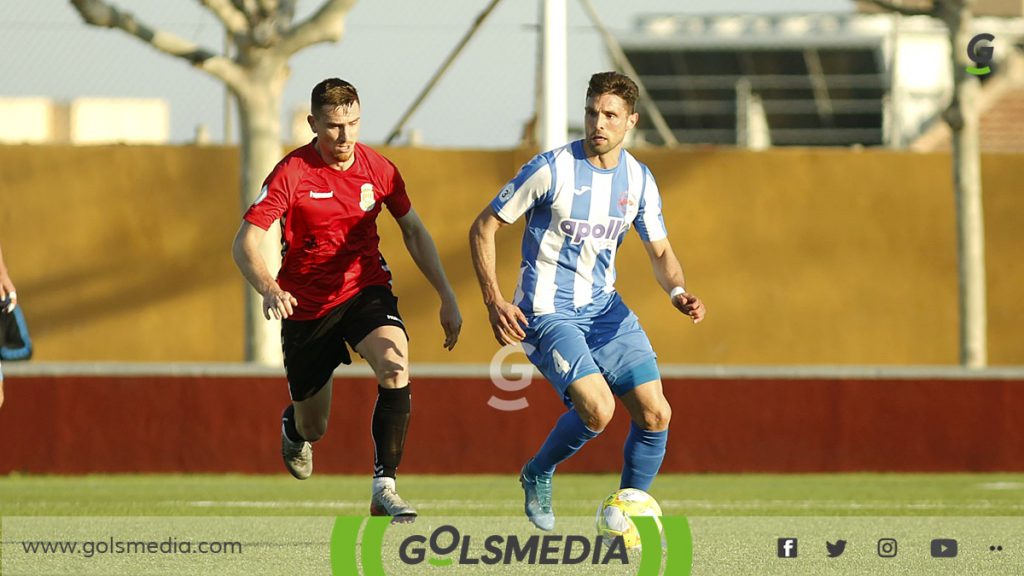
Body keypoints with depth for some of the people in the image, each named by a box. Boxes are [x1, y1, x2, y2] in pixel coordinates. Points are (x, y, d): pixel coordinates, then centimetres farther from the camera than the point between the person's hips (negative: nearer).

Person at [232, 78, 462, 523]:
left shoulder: (378, 169, -5)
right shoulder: (292, 173, -16)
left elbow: (413, 231, 9)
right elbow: (245, 244, -20)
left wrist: (446, 296, 3)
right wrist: (269, 289, -40)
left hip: (366, 290, 1)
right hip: (306, 306, -1)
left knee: (396, 367, -31)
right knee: (313, 428, 10)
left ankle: (383, 486, -26)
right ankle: (294, 426, 51)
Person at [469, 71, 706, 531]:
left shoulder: (638, 179, 2)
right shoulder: (552, 169, -14)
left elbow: (660, 252, 12)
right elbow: (483, 228, -7)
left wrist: (677, 292, -11)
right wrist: (494, 301, -16)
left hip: (605, 311, 6)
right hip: (547, 315, -6)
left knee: (655, 415, -5)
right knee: (598, 408, -24)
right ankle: (537, 475, 5)